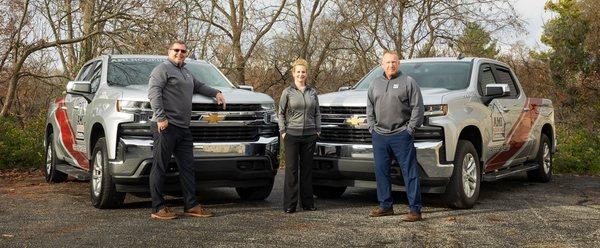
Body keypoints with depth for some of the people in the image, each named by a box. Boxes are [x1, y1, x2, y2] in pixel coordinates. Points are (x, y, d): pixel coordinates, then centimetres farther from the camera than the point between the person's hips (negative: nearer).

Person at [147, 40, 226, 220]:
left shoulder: (186, 73, 26)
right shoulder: (163, 68, 0)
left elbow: (198, 86, 44)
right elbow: (153, 92, -12)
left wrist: (215, 93, 30)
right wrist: (161, 117, -21)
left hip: (183, 128, 9)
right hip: (166, 126, -9)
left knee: (187, 167, 6)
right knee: (159, 167, -5)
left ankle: (191, 205, 9)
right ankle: (158, 208, -4)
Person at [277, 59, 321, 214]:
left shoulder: (312, 92, 10)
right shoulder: (288, 92, 2)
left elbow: (317, 113, 17)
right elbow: (280, 113, 6)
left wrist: (318, 129, 8)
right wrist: (283, 131, -2)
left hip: (309, 135, 3)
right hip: (292, 135, -3)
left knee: (307, 168, 8)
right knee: (291, 169, -3)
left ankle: (307, 202, 16)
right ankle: (289, 205, 0)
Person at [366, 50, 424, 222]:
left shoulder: (408, 82, 0)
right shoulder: (375, 84, 15)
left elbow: (418, 107, -3)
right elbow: (370, 108, 20)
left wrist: (410, 128, -7)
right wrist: (372, 127, 9)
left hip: (401, 136, -5)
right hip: (379, 136, 5)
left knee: (410, 172, -4)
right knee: (381, 172, 9)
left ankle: (415, 209, -3)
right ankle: (385, 206, 20)